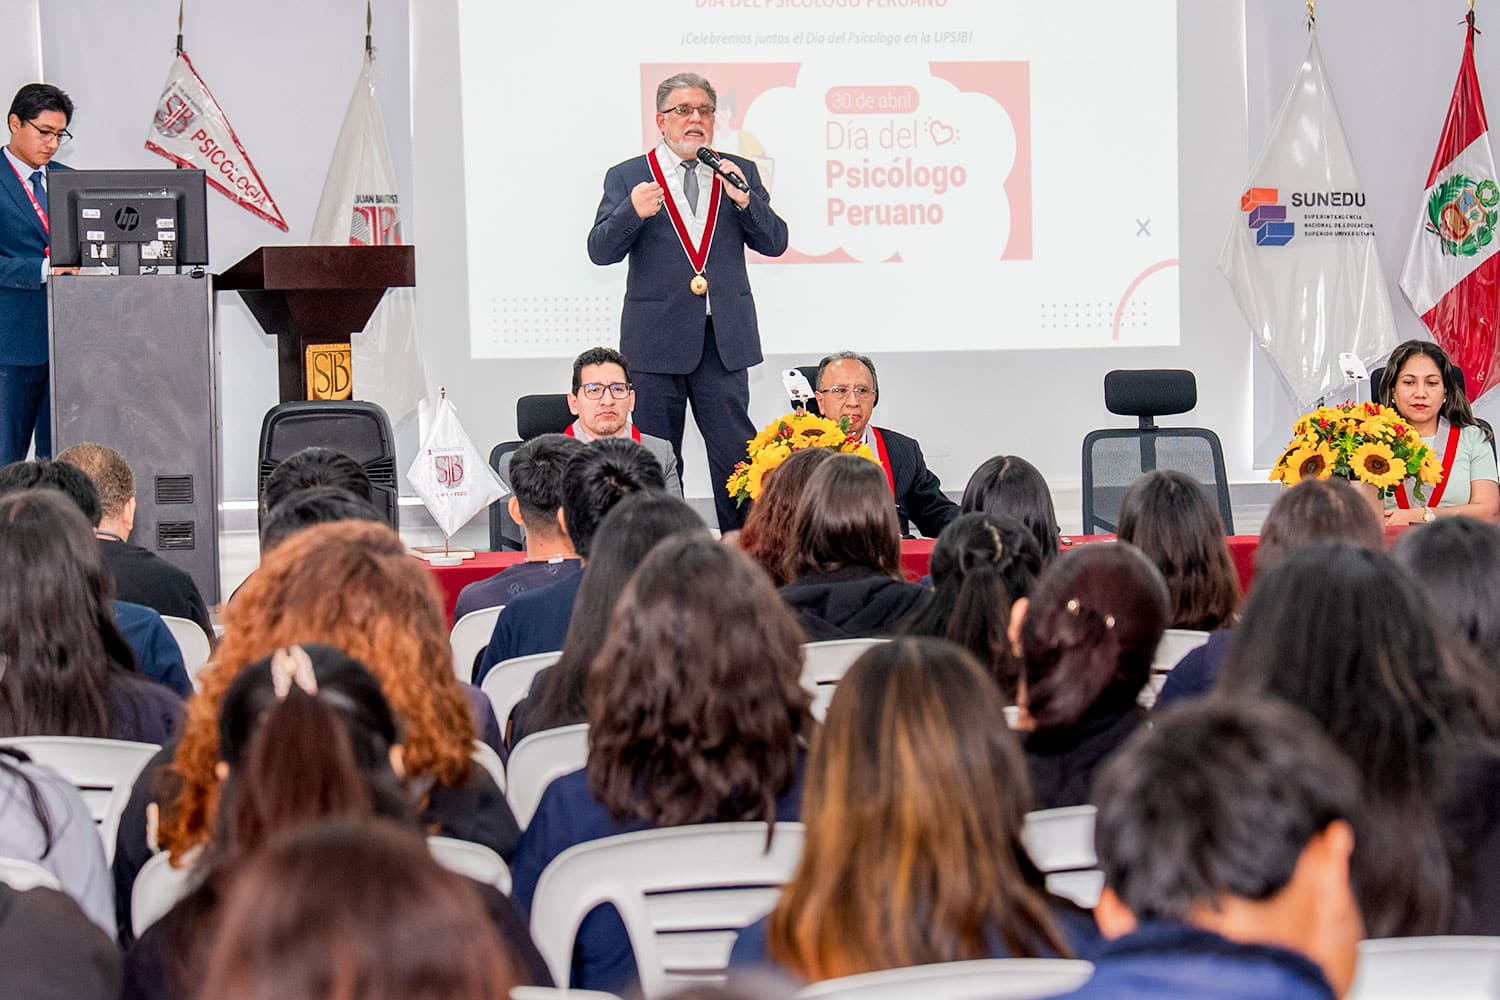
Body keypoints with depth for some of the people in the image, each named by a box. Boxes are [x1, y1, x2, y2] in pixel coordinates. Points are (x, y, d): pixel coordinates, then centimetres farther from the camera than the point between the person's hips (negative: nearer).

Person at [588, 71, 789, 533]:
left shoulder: (740, 173, 11)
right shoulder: (627, 177, 4)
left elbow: (774, 243, 4)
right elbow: (600, 250, -6)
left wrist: (744, 200, -13)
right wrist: (632, 213, -25)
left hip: (724, 339, 1)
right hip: (656, 337, -1)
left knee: (737, 457, 0)